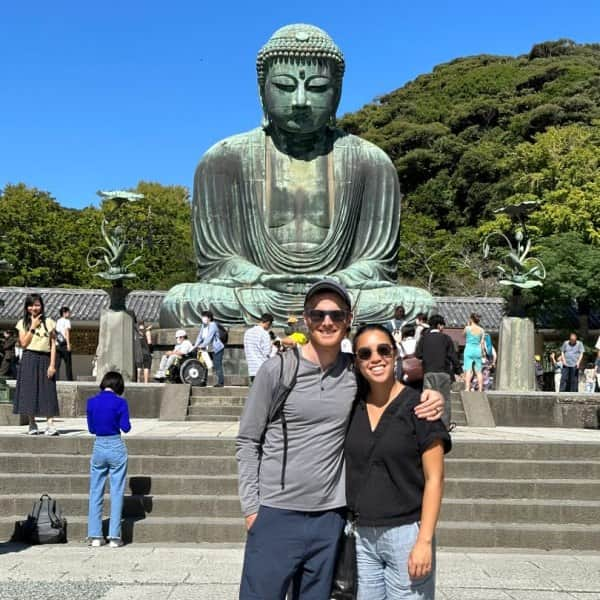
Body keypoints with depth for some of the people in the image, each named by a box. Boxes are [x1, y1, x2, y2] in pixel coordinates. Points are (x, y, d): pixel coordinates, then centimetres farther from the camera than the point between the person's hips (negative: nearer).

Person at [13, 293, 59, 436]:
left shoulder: (49, 322, 6)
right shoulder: (23, 323, 7)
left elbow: (53, 345, 3)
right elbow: (23, 343, -4)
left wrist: (52, 364, -6)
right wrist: (33, 327, -7)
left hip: (45, 360, 0)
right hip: (29, 360, 0)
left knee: (48, 392, -7)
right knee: (30, 391, 1)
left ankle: (50, 424, -12)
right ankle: (32, 425, 10)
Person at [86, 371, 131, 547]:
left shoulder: (91, 402, 0)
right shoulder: (120, 403, -9)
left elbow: (91, 429, 7)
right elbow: (126, 428, -6)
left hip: (98, 447, 3)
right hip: (116, 448, -3)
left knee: (95, 493, 11)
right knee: (117, 493, 4)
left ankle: (95, 536, 12)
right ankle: (114, 537, 5)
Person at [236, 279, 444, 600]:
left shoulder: (356, 371, 2)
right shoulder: (276, 370, -5)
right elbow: (248, 443, -1)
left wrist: (430, 396, -6)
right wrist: (251, 507, -6)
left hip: (330, 518, 3)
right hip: (276, 515, -3)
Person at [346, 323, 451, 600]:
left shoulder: (417, 406, -7)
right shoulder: (353, 408, 5)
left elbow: (434, 479, -8)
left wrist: (425, 541, -13)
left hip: (405, 534, -4)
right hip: (360, 536, 4)